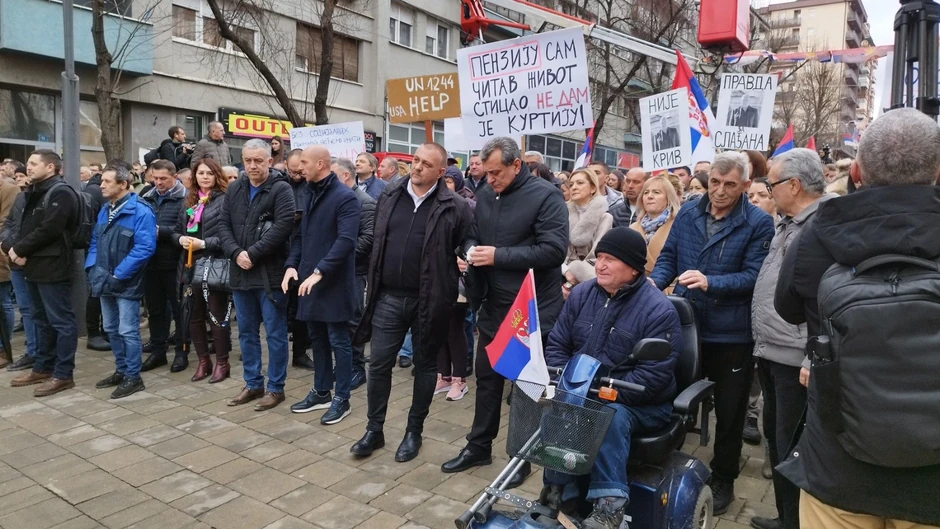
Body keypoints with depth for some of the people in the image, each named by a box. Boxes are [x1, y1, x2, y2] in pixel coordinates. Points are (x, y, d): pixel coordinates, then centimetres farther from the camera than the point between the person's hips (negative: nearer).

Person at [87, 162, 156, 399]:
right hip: (105, 281, 8)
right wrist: (92, 268, 2)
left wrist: (118, 275, -21)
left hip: (127, 283, -8)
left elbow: (144, 247, -21)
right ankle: (121, 370, 30)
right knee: (111, 329, 16)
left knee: (128, 331, -1)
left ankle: (133, 377, 10)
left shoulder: (141, 211, -15)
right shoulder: (105, 210, 12)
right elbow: (95, 242, 19)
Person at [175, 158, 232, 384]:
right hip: (192, 266, 7)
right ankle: (203, 361, 25)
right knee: (194, 316, 12)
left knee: (217, 315, 1)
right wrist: (181, 239, -5)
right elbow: (177, 230, 17)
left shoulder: (225, 200, -8)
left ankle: (222, 362, 15)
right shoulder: (189, 200, 14)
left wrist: (204, 243, -20)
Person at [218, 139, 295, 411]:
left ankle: (275, 388, 16)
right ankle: (253, 384, 29)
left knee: (275, 333, 3)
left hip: (270, 273, -6)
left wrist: (252, 254, -17)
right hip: (240, 273, 7)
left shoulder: (281, 189, -8)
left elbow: (283, 226, -19)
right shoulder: (234, 189, 11)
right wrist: (236, 253, -10)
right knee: (246, 332, 15)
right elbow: (224, 225, 8)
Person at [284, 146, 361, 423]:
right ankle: (321, 392, 30)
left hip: (334, 282, -7)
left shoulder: (345, 197, -12)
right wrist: (292, 265, 0)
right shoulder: (306, 193, 13)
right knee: (318, 339, 16)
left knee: (338, 341, 3)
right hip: (308, 279, 7)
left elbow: (346, 240, -20)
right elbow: (299, 234, 14)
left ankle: (341, 399, 15)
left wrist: (320, 271, -24)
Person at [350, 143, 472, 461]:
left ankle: (414, 431, 27)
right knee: (379, 364, 8)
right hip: (389, 297, 4)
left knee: (425, 365, 11)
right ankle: (374, 429, 24)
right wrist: (373, 283, 12)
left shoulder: (455, 207, -7)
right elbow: (375, 241, 14)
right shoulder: (389, 198, 7)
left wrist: (449, 288, -6)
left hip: (428, 300, -3)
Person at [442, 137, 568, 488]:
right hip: (493, 306, 6)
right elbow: (473, 235, 17)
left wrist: (499, 256, -23)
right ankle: (479, 446, 33)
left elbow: (554, 249, -22)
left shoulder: (545, 196, -14)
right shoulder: (485, 195, 6)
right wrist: (471, 251, -8)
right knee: (486, 377, 16)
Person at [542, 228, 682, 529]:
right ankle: (558, 491, -14)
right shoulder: (581, 294, 3)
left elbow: (654, 376, -20)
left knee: (611, 416, -35)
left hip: (640, 404, -4)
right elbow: (556, 345, 6)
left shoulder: (659, 310, -14)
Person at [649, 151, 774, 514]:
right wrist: (655, 281, -14)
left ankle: (723, 479, 33)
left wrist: (710, 283, -30)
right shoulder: (687, 213, 3)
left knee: (729, 409, 12)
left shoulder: (758, 223, -10)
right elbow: (668, 257, 6)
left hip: (732, 333, -3)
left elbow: (753, 276, -17)